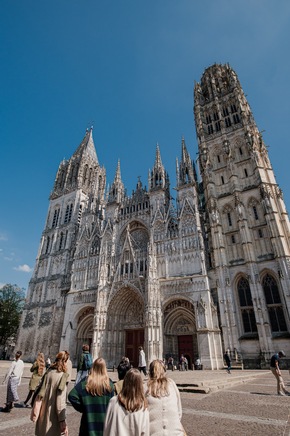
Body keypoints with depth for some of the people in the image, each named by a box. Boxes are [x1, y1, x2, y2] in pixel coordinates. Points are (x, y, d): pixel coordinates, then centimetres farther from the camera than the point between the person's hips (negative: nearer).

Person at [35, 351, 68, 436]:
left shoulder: (48, 373, -1)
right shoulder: (62, 376, -20)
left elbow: (40, 392, 6)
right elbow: (60, 400, -20)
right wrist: (62, 420, -14)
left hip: (42, 415, 6)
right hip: (52, 418, -6)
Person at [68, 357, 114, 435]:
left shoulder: (85, 382, -10)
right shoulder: (109, 383, -10)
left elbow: (72, 396, -14)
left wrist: (82, 408, -3)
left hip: (89, 421, 0)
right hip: (104, 422, 0)